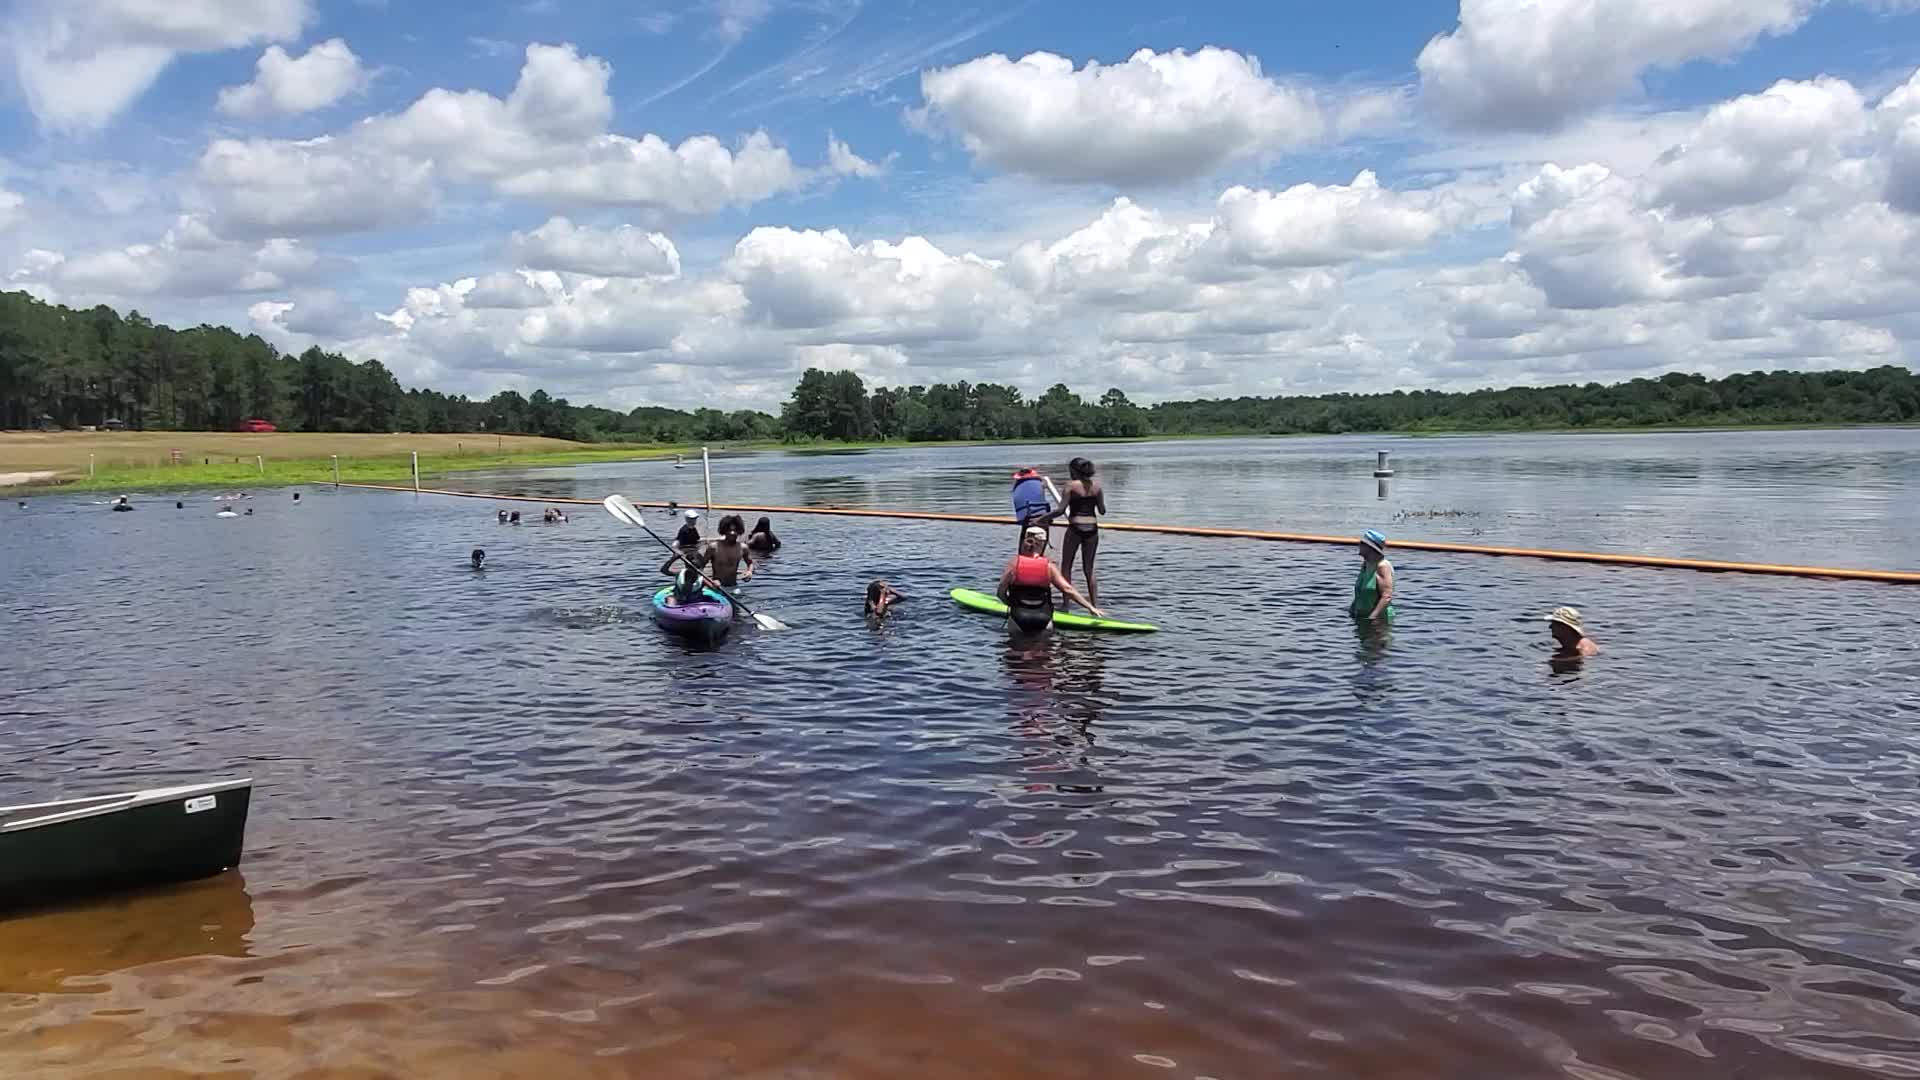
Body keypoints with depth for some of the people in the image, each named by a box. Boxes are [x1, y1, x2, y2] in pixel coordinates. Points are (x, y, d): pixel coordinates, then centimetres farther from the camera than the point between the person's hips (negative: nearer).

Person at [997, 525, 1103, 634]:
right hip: (1043, 623, 0)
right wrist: (1091, 608, 1)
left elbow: (1000, 593, -6)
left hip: (1018, 622, 0)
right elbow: (1068, 589, -5)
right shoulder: (1048, 566, -3)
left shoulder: (1014, 563, -5)